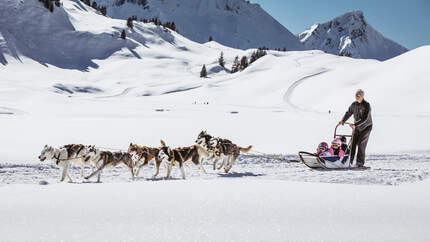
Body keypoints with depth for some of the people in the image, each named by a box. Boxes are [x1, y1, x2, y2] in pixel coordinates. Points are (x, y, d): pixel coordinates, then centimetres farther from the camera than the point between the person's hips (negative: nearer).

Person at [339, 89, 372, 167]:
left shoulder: (366, 105, -18)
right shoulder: (354, 104, 1)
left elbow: (365, 119, -26)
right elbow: (348, 113, 12)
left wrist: (355, 125, -35)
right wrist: (343, 120, -6)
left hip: (366, 127, -5)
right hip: (357, 128, 5)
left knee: (361, 144, -10)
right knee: (353, 143, -2)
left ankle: (360, 163, -4)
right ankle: (349, 161, 1)